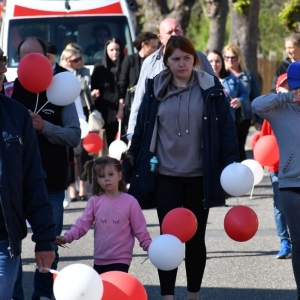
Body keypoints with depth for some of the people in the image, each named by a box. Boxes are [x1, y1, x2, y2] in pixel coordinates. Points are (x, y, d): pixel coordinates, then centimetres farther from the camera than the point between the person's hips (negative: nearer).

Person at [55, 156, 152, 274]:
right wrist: (68, 237, -17)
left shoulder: (130, 202, -5)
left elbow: (139, 228, -1)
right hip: (100, 260, 4)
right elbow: (83, 224, -3)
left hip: (120, 260, -4)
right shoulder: (94, 201, 2)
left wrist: (150, 247, -7)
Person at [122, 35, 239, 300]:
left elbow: (226, 128, -3)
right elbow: (141, 129, 6)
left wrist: (231, 164, -10)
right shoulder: (156, 90, 3)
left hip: (200, 176, 0)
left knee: (196, 238, 10)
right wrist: (130, 163, 4)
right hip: (167, 176, 1)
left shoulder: (210, 88, -2)